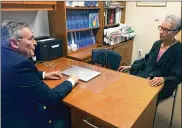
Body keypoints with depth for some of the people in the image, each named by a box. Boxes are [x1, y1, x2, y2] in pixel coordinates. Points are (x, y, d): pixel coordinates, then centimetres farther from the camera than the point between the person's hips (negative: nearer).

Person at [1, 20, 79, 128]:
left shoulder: (6, 54, -2)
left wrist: (43, 75, 10)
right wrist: (71, 81, -8)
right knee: (65, 110, 4)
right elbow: (51, 98, -24)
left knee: (61, 107, 13)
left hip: (9, 111, 8)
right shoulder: (20, 63, -31)